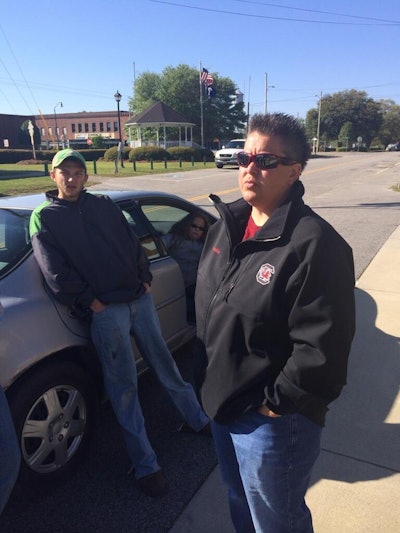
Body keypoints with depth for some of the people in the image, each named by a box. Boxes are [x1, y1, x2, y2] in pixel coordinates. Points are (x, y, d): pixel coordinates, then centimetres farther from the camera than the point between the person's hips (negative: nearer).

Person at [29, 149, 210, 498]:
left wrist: (146, 279, 2)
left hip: (140, 298, 4)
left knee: (165, 364, 15)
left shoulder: (104, 205, 14)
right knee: (124, 386, 2)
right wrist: (91, 302, -11)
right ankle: (145, 464, 16)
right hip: (104, 310, -4)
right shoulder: (43, 218, 3)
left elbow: (133, 243, 13)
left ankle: (198, 420, 34)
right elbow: (56, 274, -5)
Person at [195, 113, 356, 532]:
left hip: (271, 419, -7)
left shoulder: (314, 244, -25)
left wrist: (276, 404, -17)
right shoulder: (227, 224, 1)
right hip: (222, 402, 7)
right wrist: (208, 380, 11)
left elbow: (321, 347, -27)